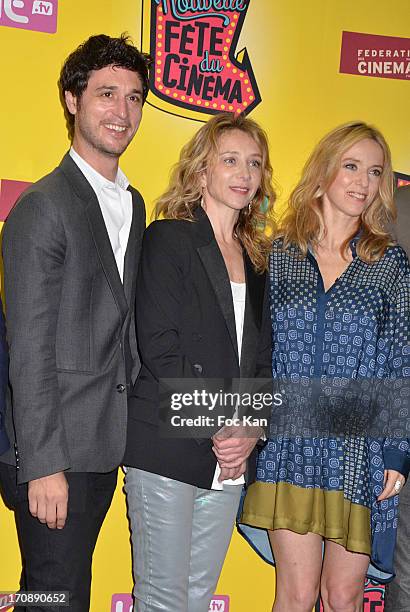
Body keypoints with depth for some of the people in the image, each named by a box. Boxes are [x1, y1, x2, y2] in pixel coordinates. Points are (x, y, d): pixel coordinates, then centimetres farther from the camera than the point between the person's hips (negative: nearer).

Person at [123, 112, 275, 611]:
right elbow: (158, 349, -13)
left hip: (230, 458, 6)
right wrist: (217, 430, -13)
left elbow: (262, 356, 12)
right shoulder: (168, 239, -4)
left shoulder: (256, 257, 15)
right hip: (166, 450, -6)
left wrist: (252, 429, -4)